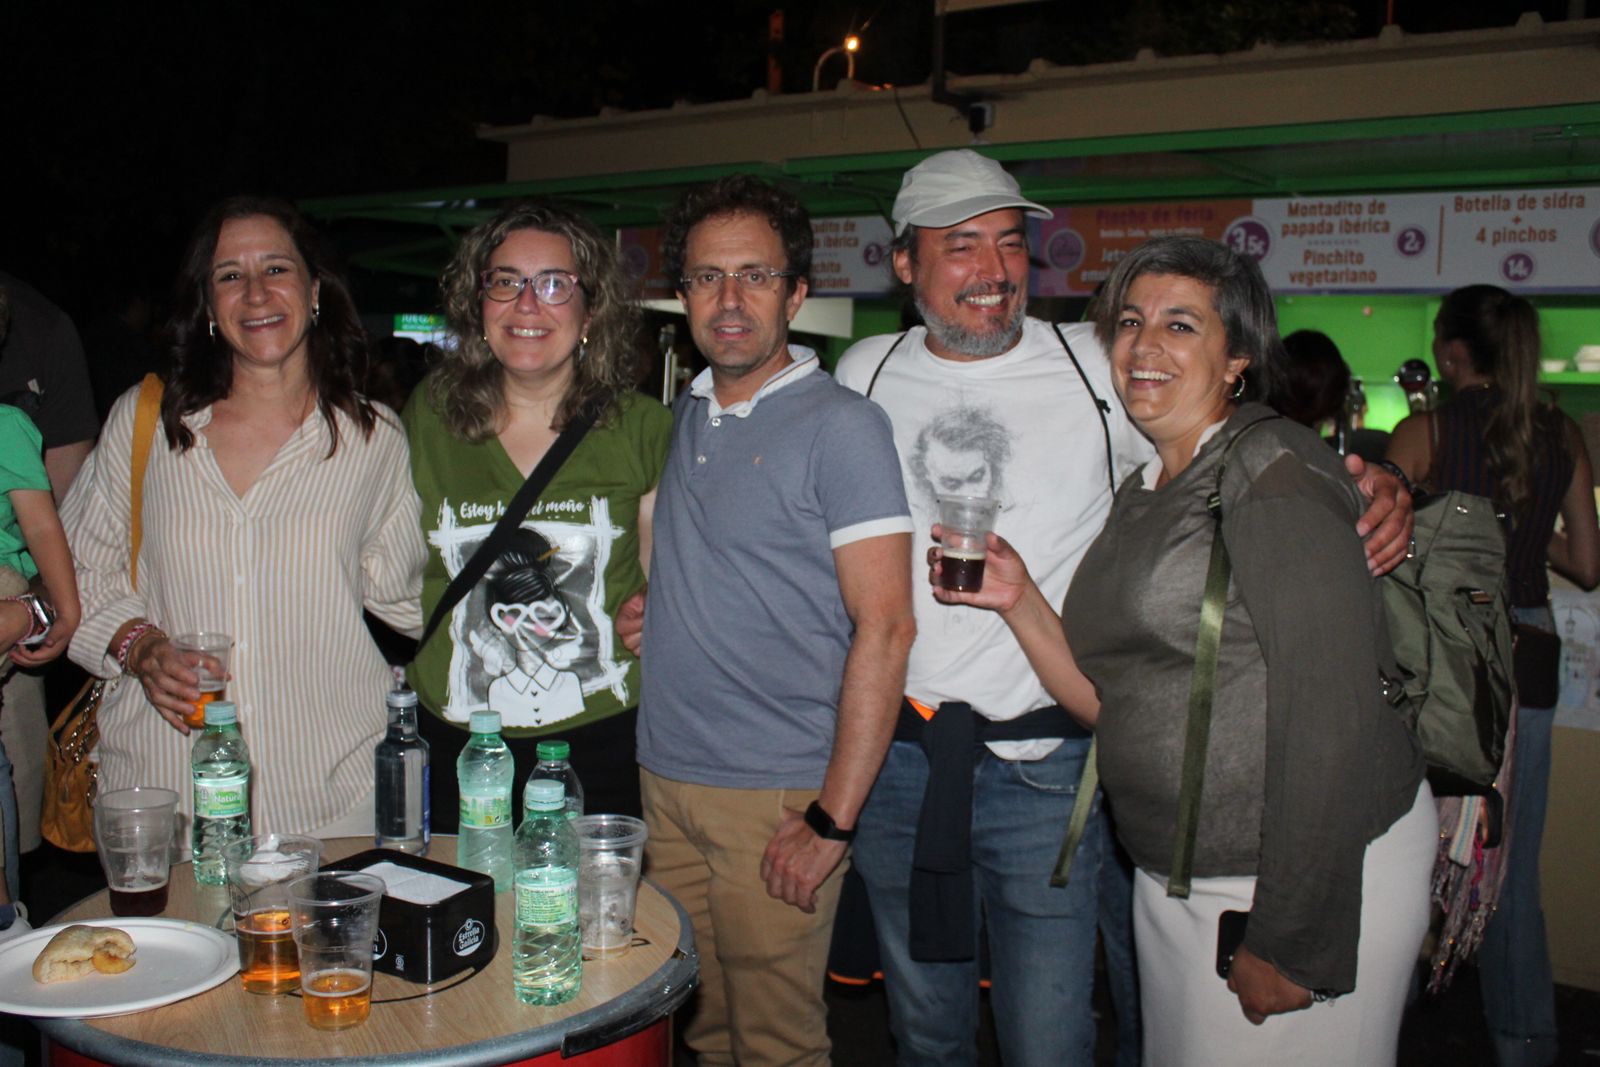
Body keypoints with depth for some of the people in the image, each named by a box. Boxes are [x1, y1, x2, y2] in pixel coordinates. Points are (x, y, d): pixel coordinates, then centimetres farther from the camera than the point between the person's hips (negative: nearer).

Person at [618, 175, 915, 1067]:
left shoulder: (842, 425, -11)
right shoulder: (682, 418, 10)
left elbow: (885, 627, -16)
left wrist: (833, 820, -18)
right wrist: (652, 607, 2)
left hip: (777, 795, -6)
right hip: (666, 778, 6)